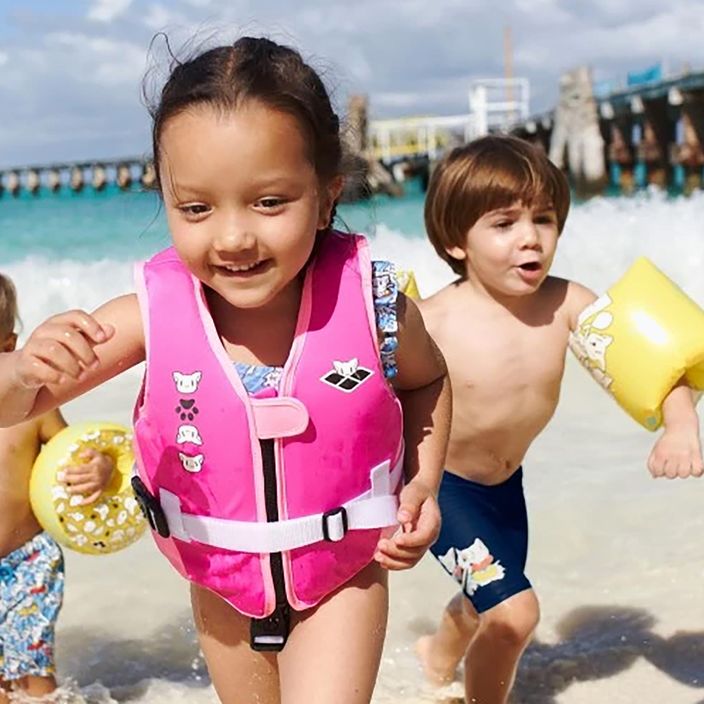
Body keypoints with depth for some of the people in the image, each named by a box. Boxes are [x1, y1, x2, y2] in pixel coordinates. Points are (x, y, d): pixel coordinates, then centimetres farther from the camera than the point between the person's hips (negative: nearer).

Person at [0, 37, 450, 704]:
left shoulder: (369, 299, -24)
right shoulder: (153, 314, -23)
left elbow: (426, 382, 1)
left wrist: (423, 484, -13)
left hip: (343, 575, -2)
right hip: (220, 583, 2)